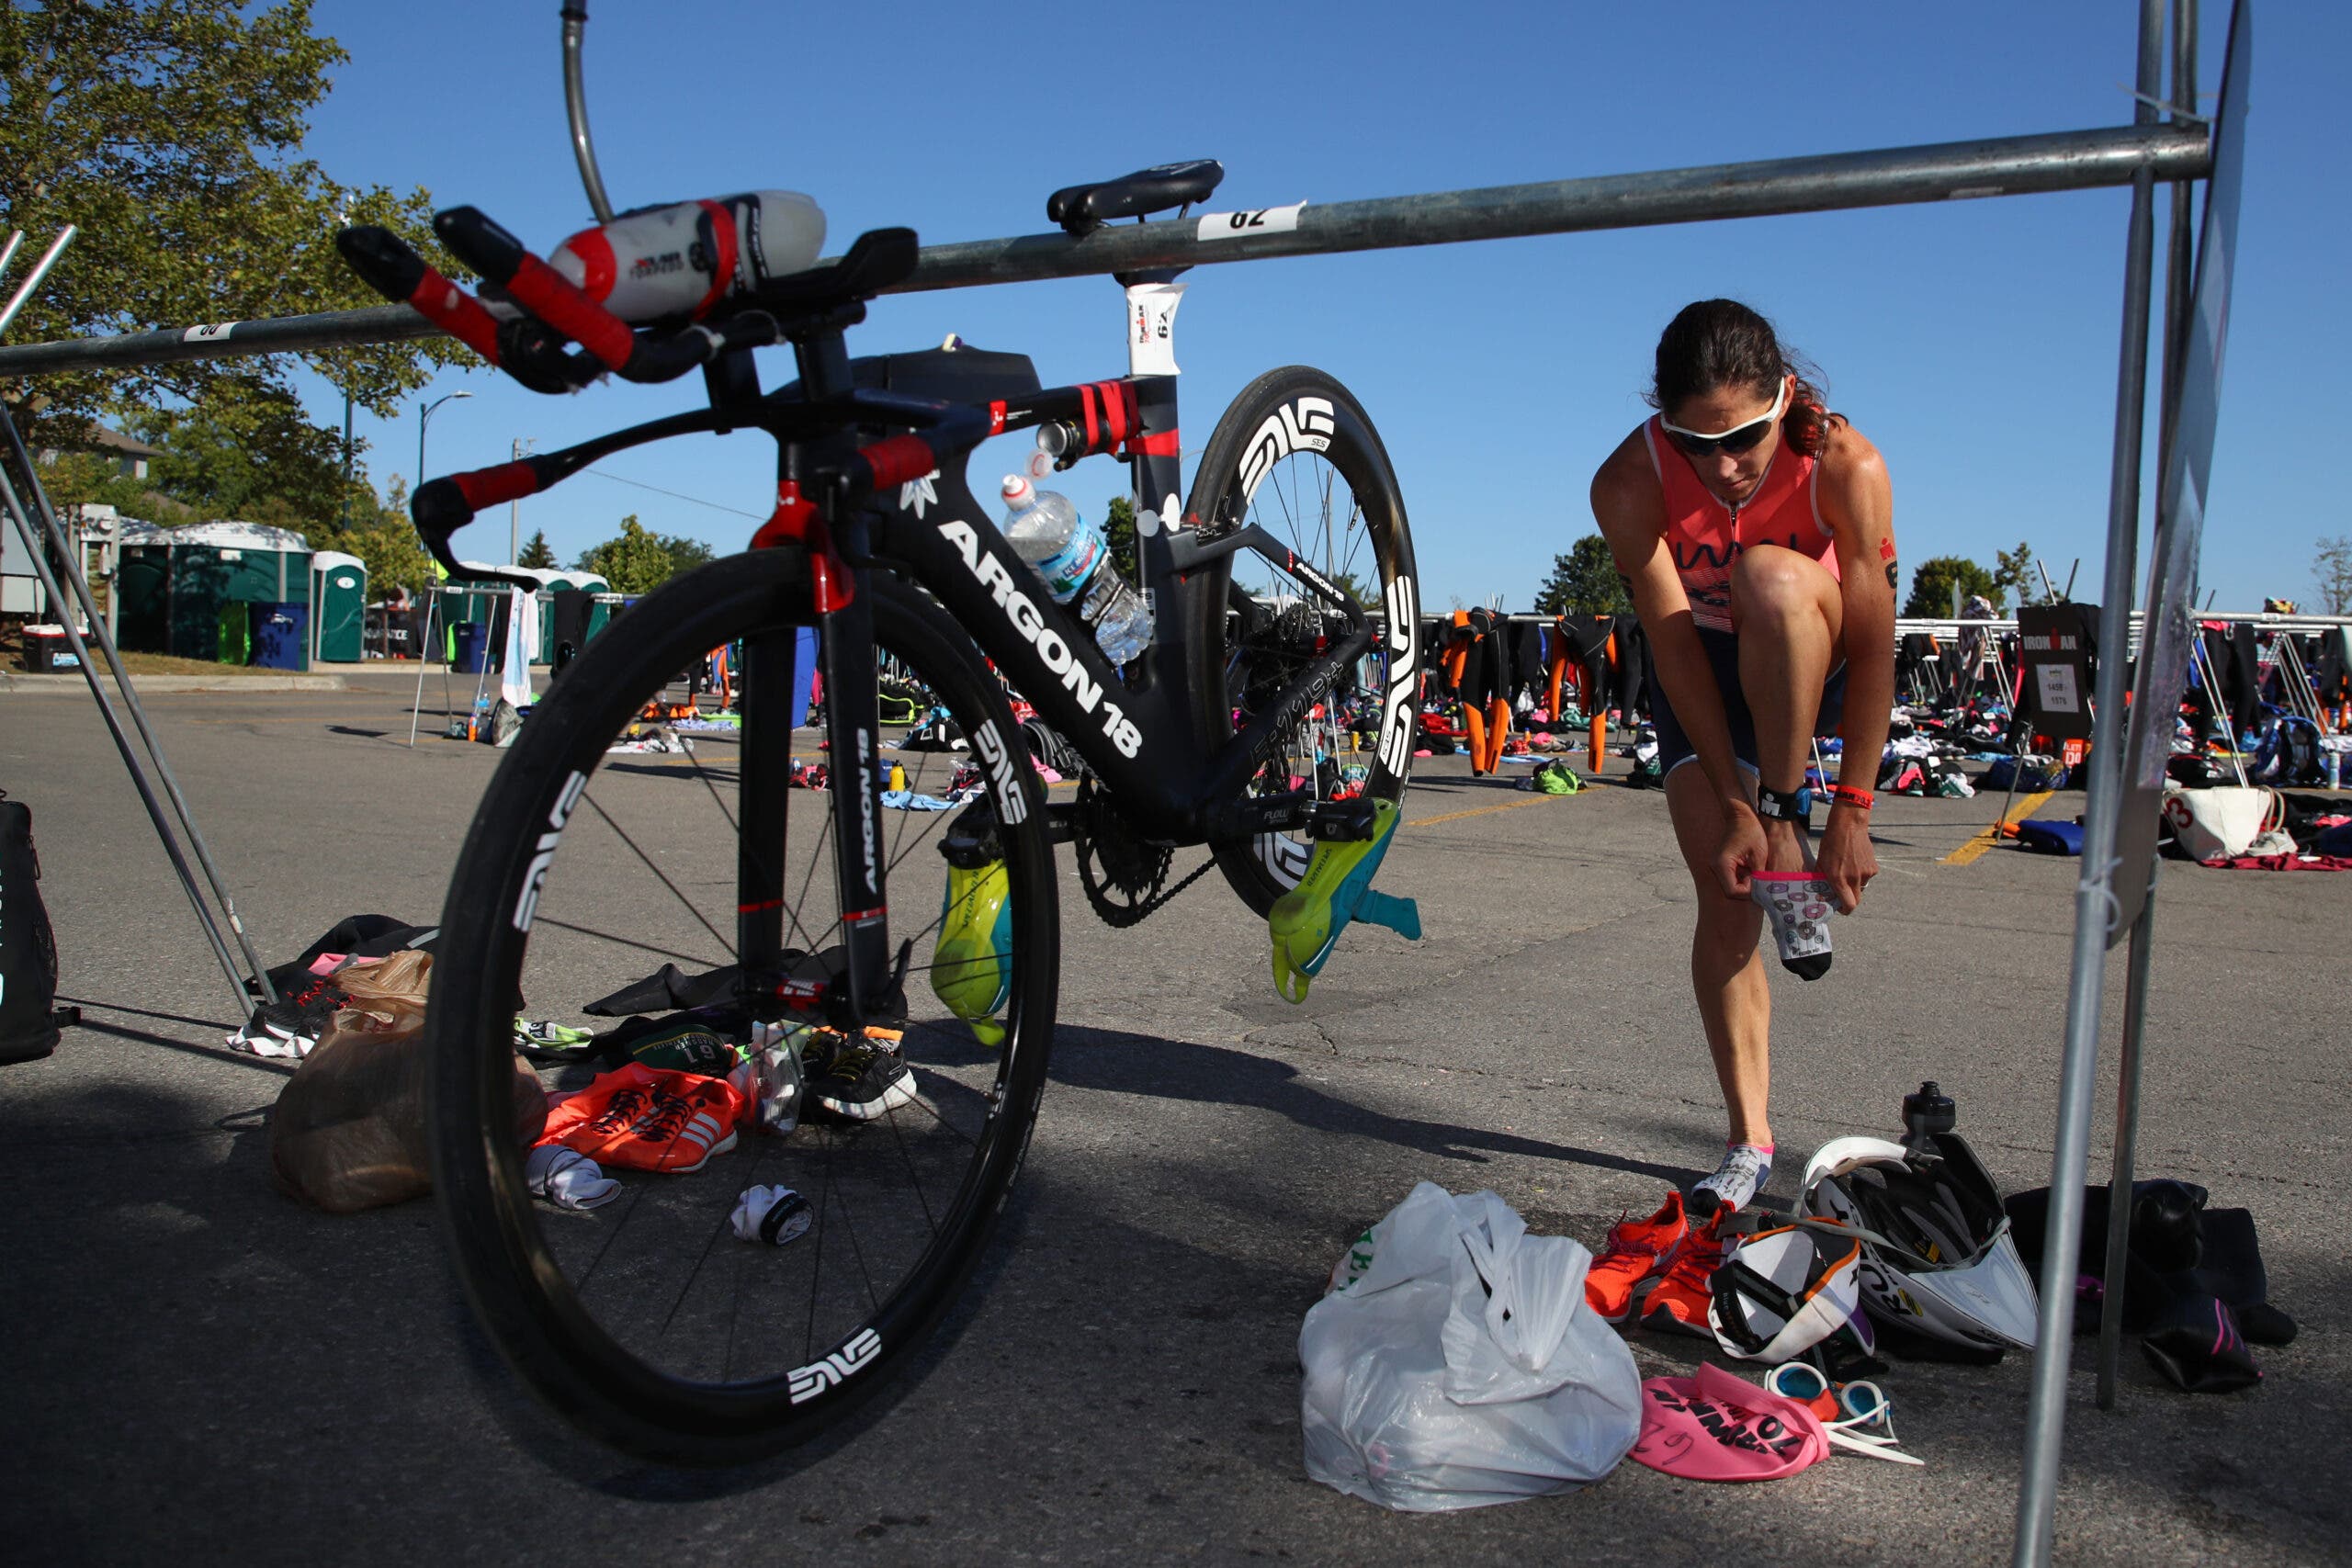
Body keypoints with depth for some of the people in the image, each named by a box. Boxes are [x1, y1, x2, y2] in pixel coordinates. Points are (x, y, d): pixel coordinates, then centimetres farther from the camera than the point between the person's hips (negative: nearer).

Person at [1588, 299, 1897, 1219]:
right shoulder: (1629, 483, -29)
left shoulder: (1845, 466, -31)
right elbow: (1673, 643, -25)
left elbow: (1873, 649, -26)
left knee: (1769, 574, -37)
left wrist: (1852, 815, -25)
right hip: (1702, 661, 1)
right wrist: (1730, 801, -26)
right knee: (1724, 891, -8)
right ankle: (1751, 1142, 1)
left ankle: (1787, 818, -20)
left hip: (1812, 659, -1)